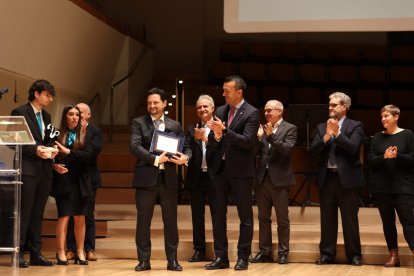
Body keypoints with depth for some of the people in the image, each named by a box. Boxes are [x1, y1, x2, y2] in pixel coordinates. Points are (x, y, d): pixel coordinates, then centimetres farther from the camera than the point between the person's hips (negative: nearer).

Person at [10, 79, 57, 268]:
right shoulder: (20, 112, -4)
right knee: (24, 212, -6)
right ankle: (19, 253, -1)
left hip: (44, 170, 7)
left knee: (38, 214, 9)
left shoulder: (46, 116, 18)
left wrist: (51, 150, -2)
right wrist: (35, 150, -18)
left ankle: (36, 253, 12)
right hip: (27, 169, -7)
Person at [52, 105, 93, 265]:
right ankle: (61, 252, 0)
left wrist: (68, 152, -15)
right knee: (64, 216, -4)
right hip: (63, 181, -2)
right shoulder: (57, 135, 1)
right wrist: (54, 165, -17)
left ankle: (80, 251, 13)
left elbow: (88, 155, -7)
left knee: (80, 218, 5)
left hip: (80, 182, 2)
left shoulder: (85, 136, 7)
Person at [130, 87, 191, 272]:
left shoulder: (175, 125, 12)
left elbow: (186, 147, 10)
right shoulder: (138, 123, 2)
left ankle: (172, 260, 14)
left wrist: (185, 157, -13)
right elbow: (135, 147, -11)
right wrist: (155, 159, -20)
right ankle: (144, 260, 11)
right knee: (143, 220, 2)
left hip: (168, 177, 2)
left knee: (170, 220, 6)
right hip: (146, 177, -2)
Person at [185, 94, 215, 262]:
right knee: (197, 215, 9)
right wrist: (195, 138, -16)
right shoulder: (192, 129, 11)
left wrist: (207, 139, -21)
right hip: (196, 177, 4)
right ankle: (199, 250, 18)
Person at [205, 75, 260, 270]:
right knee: (218, 214, 8)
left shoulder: (251, 113, -9)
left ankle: (243, 257, 11)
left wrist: (224, 131, -26)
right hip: (220, 168, 6)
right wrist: (215, 136, -15)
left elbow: (247, 141, -19)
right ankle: (221, 257, 15)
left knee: (245, 215, 3)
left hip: (240, 170, -6)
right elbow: (212, 142, 8)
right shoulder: (220, 111, 9)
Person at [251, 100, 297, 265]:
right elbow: (255, 152, 5)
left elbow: (286, 149, -15)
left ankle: (283, 253, 8)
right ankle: (264, 252, 16)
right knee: (263, 218, 10)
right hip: (262, 178, 5)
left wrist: (271, 135, -22)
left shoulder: (290, 129, -1)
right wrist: (258, 138, -11)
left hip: (279, 179, -5)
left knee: (282, 219, 2)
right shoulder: (263, 129, 12)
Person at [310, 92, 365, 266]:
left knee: (350, 219, 1)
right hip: (326, 178, 4)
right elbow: (313, 151, 0)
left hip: (347, 179, -3)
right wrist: (326, 137, -13)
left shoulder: (355, 126, 1)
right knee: (327, 219, 7)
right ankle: (327, 254, 14)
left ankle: (354, 255, 9)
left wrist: (337, 133, -16)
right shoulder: (322, 127, 11)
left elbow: (353, 148, -14)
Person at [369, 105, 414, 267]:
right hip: (381, 187, 3)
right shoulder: (377, 137, 8)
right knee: (387, 222, 7)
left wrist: (397, 155, -21)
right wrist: (384, 157, -16)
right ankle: (393, 256, 14)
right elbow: (371, 160, 3)